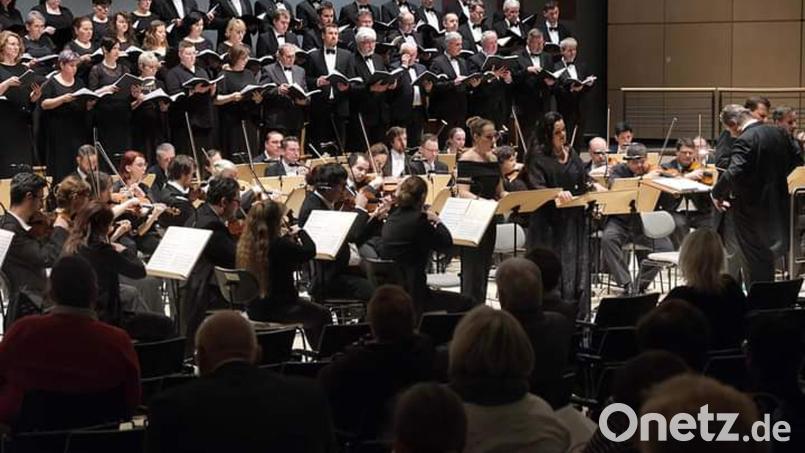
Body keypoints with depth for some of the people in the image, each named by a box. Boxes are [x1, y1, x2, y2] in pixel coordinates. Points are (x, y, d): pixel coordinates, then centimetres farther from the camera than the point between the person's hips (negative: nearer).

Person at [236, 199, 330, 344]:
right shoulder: (279, 246, -26)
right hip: (278, 310, -8)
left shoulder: (245, 244, -3)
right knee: (323, 315, 19)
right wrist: (300, 232, 3)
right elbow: (310, 251, -13)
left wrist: (286, 237, 11)